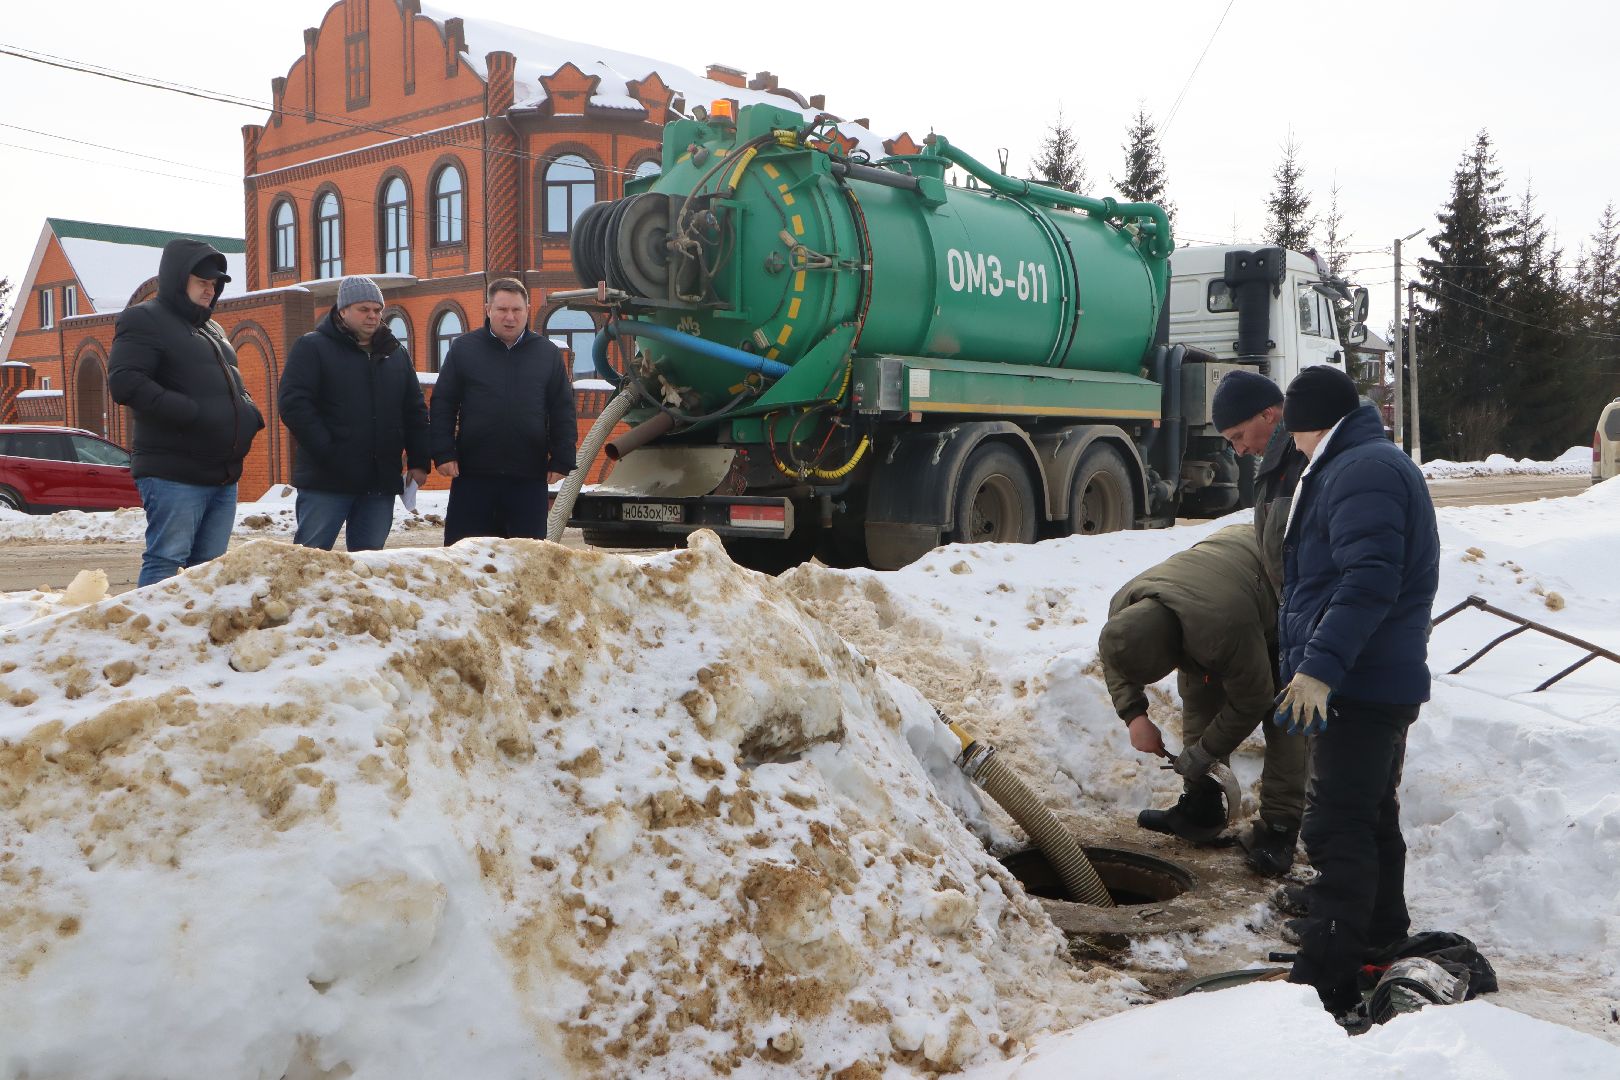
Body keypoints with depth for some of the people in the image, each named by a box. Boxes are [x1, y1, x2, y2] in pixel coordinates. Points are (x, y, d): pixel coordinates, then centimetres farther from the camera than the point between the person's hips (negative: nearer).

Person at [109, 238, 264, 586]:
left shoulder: (211, 329, 23)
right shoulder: (144, 319, -3)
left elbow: (233, 385, 33)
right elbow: (124, 382, -16)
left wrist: (247, 411, 8)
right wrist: (192, 413, -22)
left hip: (224, 476, 8)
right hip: (174, 475, -8)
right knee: (165, 562, -8)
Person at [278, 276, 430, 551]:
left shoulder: (396, 353, 17)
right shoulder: (312, 347, 1)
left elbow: (415, 411, 19)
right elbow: (294, 405, -9)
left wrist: (418, 462, 9)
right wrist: (326, 453, -16)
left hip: (381, 483, 5)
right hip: (326, 482, -5)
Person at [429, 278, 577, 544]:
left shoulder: (547, 353, 7)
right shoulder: (463, 349, 4)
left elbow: (563, 411, 7)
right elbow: (442, 405, 3)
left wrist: (561, 461, 1)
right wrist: (443, 453, -6)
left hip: (529, 476, 1)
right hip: (472, 474, -1)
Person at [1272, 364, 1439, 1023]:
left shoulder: (1359, 472, -16)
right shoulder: (1373, 463, 20)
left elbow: (1368, 582, -28)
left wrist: (1320, 665, -32)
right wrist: (1318, 665, 31)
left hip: (1356, 688, -11)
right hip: (1383, 683, 11)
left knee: (1337, 831, -10)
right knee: (1372, 820, 21)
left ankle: (1326, 987, -8)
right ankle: (1384, 946, 35)